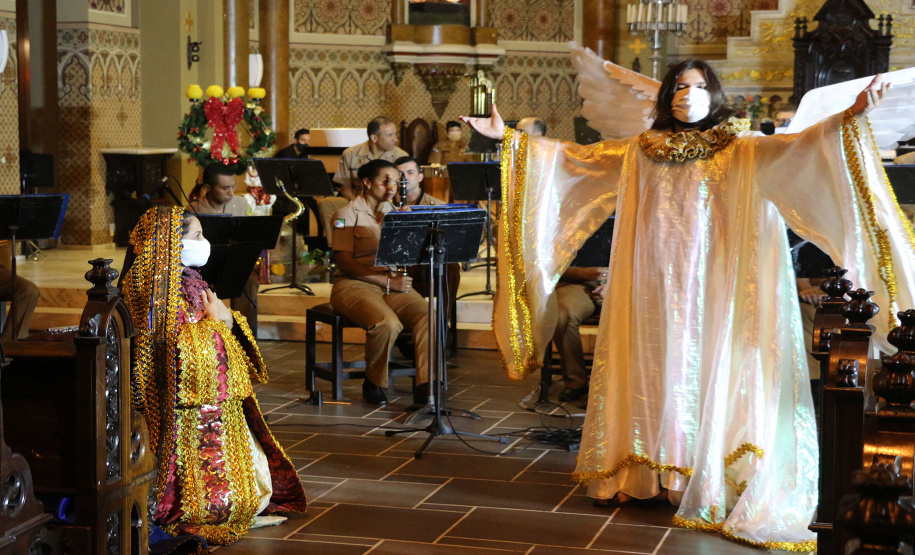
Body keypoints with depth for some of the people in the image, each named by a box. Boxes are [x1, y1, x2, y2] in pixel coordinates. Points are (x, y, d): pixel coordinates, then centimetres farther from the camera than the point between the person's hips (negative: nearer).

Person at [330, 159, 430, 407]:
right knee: (387, 323, -34)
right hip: (354, 284, -5)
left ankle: (425, 386, -28)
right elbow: (345, 261, -11)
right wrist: (387, 281, -16)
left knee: (427, 316, -26)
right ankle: (374, 383, -9)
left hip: (393, 283, 5)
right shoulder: (348, 215, -1)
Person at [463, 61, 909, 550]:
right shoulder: (641, 151, 12)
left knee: (707, 374, -3)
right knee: (656, 372, 4)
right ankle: (650, 473, 11)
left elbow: (794, 146, -13)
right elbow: (572, 158, 14)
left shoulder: (741, 150, 3)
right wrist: (508, 137, 11)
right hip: (655, 288, 3)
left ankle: (706, 481, 3)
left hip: (711, 286, -3)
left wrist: (849, 117, -30)